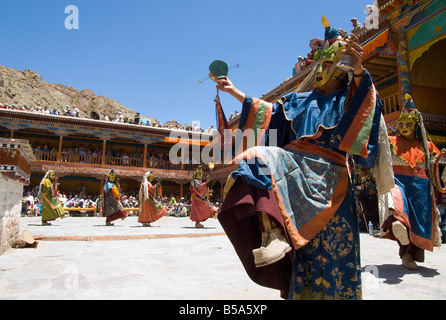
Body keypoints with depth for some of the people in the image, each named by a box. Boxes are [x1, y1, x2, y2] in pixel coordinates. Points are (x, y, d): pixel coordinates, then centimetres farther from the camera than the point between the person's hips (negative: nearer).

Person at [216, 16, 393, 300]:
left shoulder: (349, 99, 12)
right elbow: (266, 111, 27)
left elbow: (367, 107, -11)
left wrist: (360, 72, -28)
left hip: (326, 173, -6)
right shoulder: (302, 100, 26)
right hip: (295, 165, 6)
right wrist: (235, 92, 27)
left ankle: (276, 233, -27)